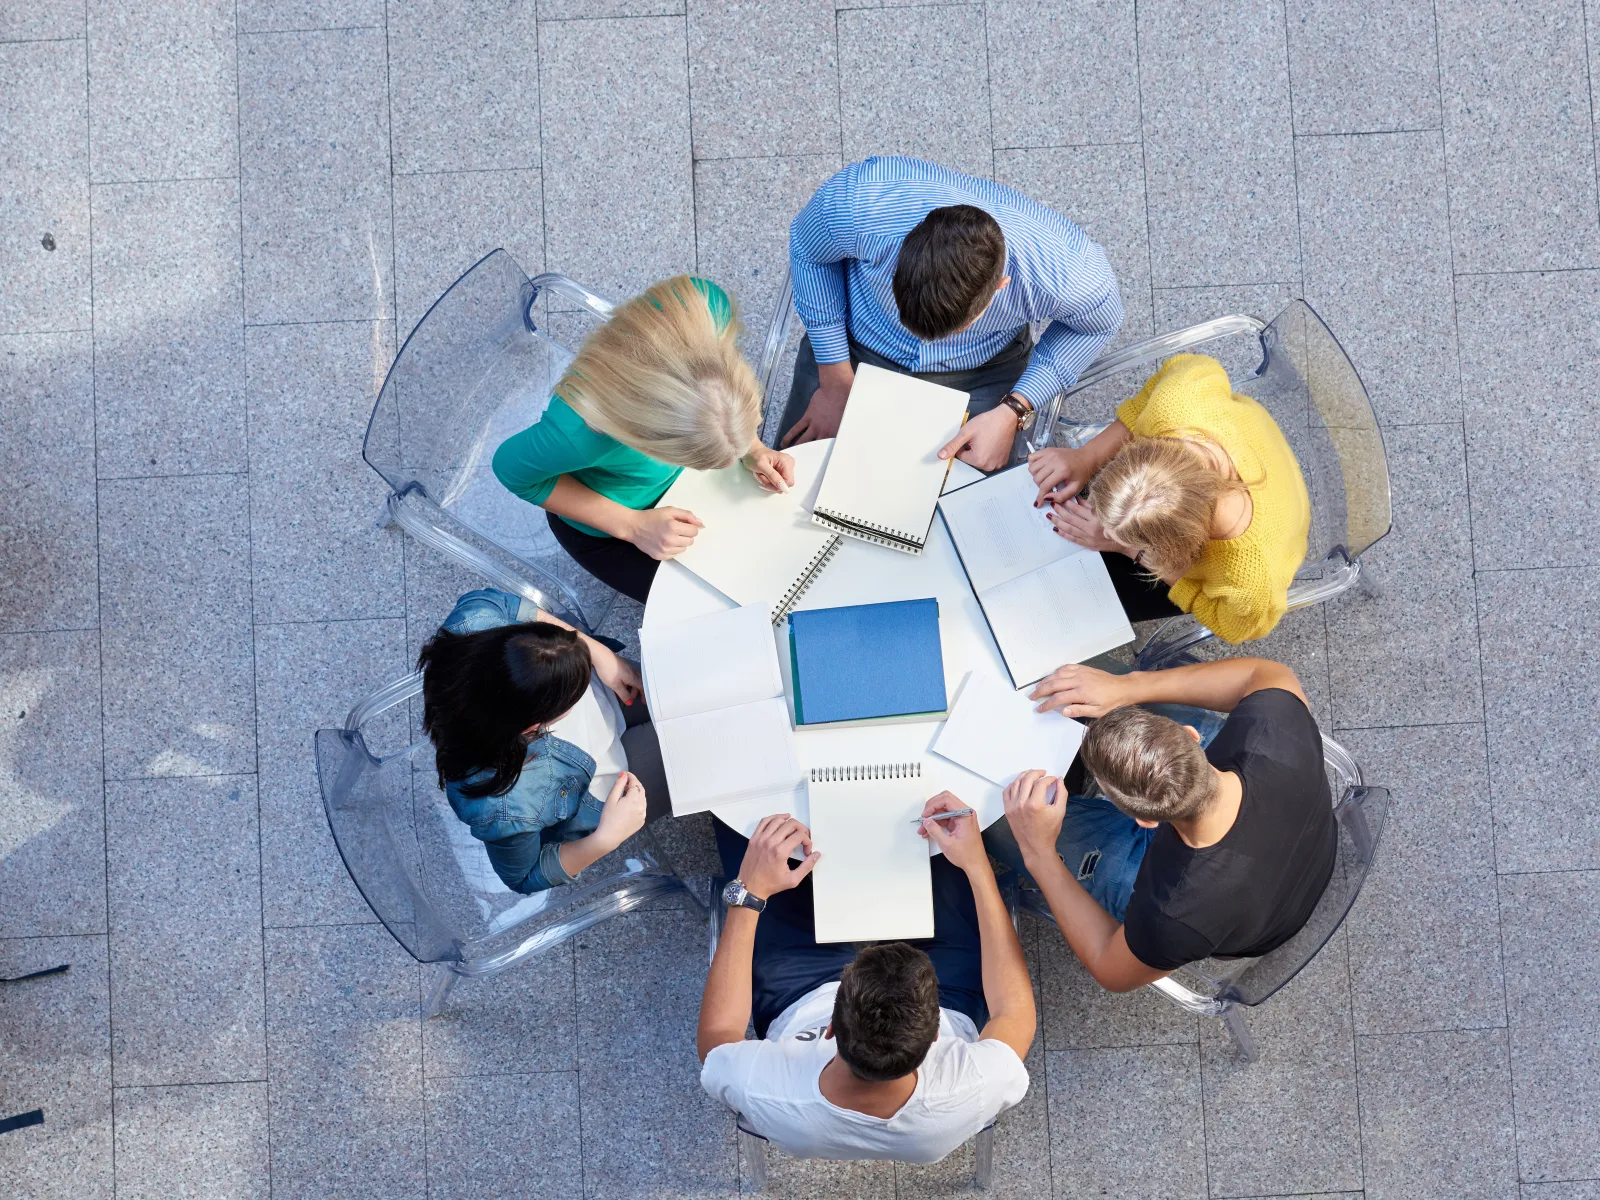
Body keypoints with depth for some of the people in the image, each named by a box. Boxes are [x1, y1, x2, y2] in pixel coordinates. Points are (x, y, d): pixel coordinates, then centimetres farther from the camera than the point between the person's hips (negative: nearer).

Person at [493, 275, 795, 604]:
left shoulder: (709, 304, -37)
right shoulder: (581, 430, -47)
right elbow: (512, 469, -22)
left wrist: (752, 448, -21)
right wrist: (632, 526, -23)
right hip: (606, 524, -4)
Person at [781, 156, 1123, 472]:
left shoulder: (1071, 275, -38)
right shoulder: (856, 202, -40)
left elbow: (1099, 322, -12)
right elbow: (808, 250, -14)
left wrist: (1013, 412, -23)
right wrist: (835, 383, -12)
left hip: (981, 372, 0)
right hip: (855, 345, 1)